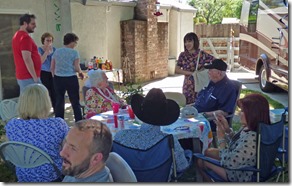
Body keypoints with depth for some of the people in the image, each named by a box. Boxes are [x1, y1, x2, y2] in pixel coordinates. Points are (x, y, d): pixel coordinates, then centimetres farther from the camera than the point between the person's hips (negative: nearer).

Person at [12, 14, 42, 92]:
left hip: (22, 76, 10)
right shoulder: (25, 37, -15)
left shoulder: (17, 35, 16)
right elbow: (27, 59, -23)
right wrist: (35, 78, -19)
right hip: (29, 77, -10)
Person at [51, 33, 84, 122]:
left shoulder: (56, 51, 6)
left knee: (59, 101, 11)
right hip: (71, 79, -4)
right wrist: (80, 73, 10)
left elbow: (52, 68, 8)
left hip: (58, 79, 4)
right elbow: (76, 68, -10)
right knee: (75, 102, 6)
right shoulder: (74, 52, -7)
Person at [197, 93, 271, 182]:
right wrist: (227, 129, -7)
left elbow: (228, 162, -33)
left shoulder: (252, 138, -38)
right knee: (208, 151, 23)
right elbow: (236, 145, 7)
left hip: (240, 175, -8)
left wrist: (221, 138, -22)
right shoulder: (248, 128, -10)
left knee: (201, 161, 10)